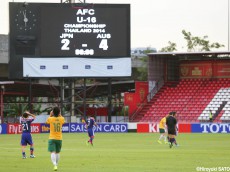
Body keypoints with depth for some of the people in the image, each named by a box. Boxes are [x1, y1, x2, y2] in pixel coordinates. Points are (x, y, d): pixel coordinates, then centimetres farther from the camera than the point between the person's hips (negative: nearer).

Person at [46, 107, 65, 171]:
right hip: (59, 138, 2)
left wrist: (50, 115, 19)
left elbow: (47, 122, 16)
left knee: (52, 152, -9)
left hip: (52, 138, -2)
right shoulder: (61, 119, -4)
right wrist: (60, 115, 17)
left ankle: (55, 165, -28)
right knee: (57, 152, 18)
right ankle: (56, 165, 26)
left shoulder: (50, 119, -8)